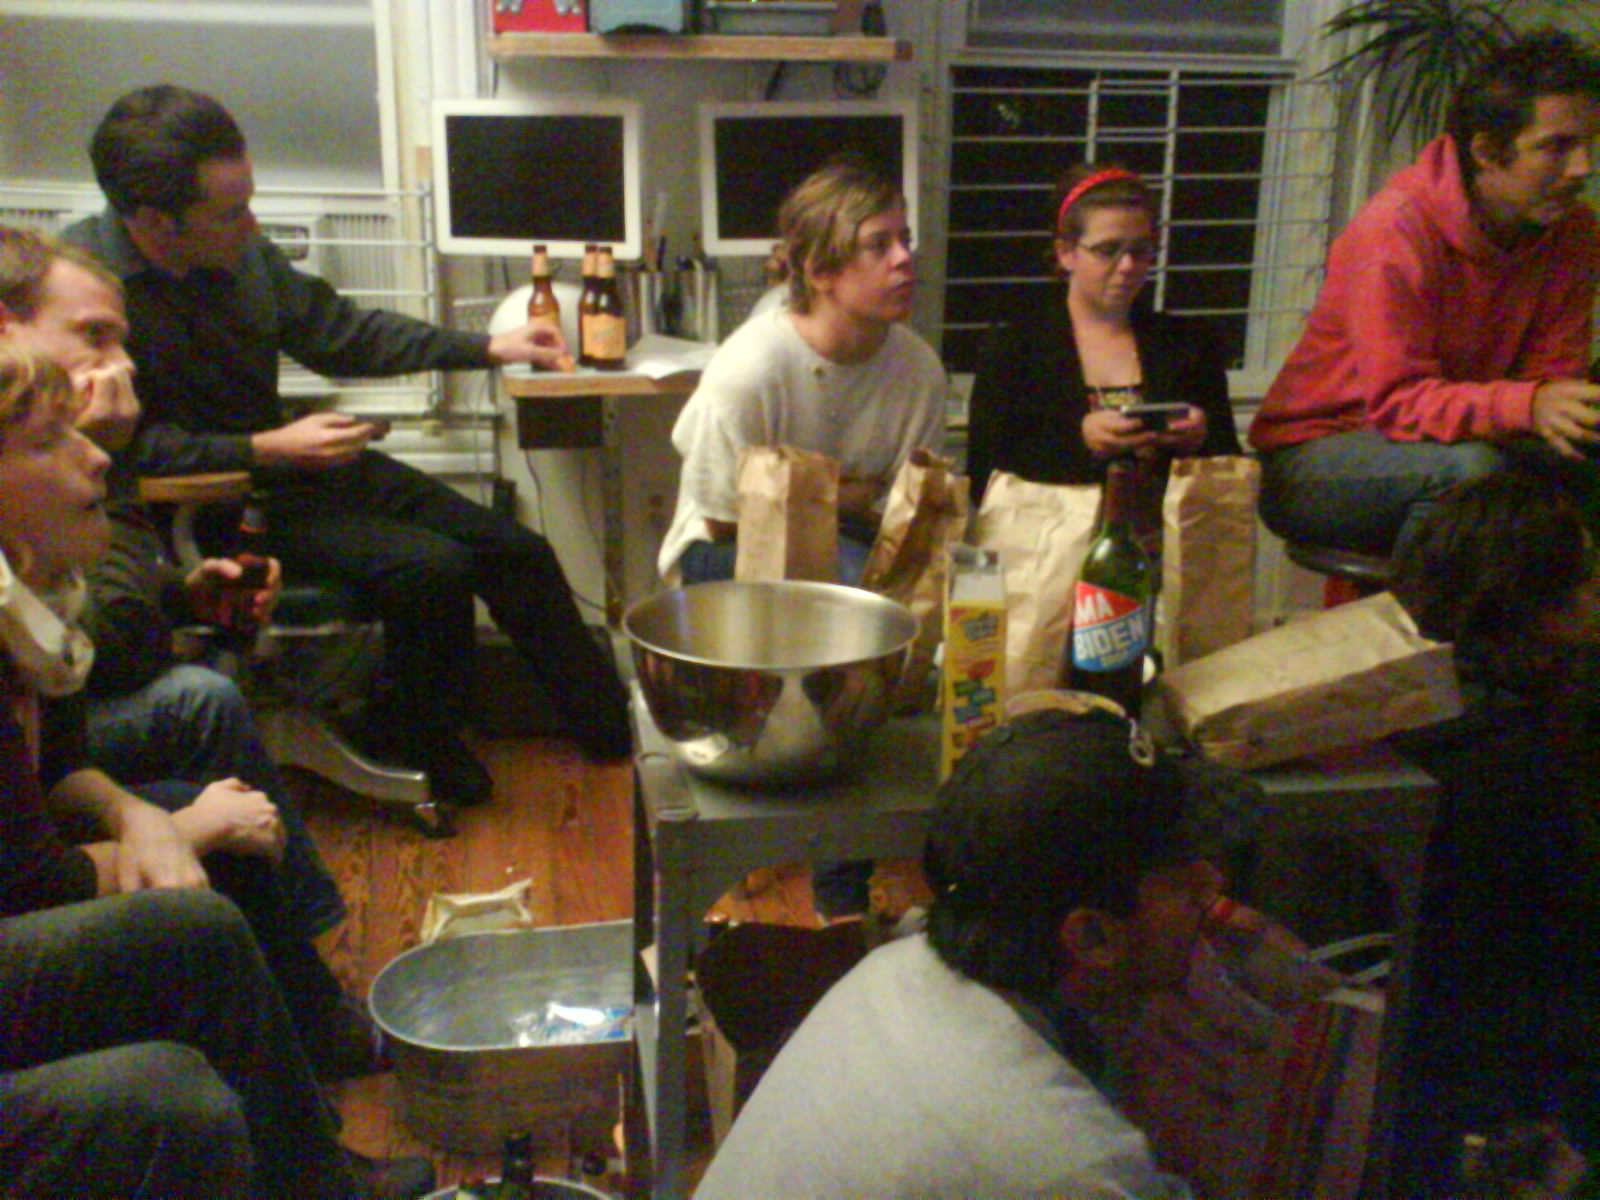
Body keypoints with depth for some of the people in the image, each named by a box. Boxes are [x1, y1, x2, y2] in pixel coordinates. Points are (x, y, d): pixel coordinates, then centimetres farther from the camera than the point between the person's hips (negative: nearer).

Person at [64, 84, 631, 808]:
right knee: (431, 566, -25)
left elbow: (338, 332, 11)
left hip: (290, 461, 7)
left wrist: (487, 349, 8)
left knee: (518, 553, 1)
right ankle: (408, 741, 2)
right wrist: (267, 450, -26)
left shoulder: (240, 252, -2)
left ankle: (613, 731, 16)